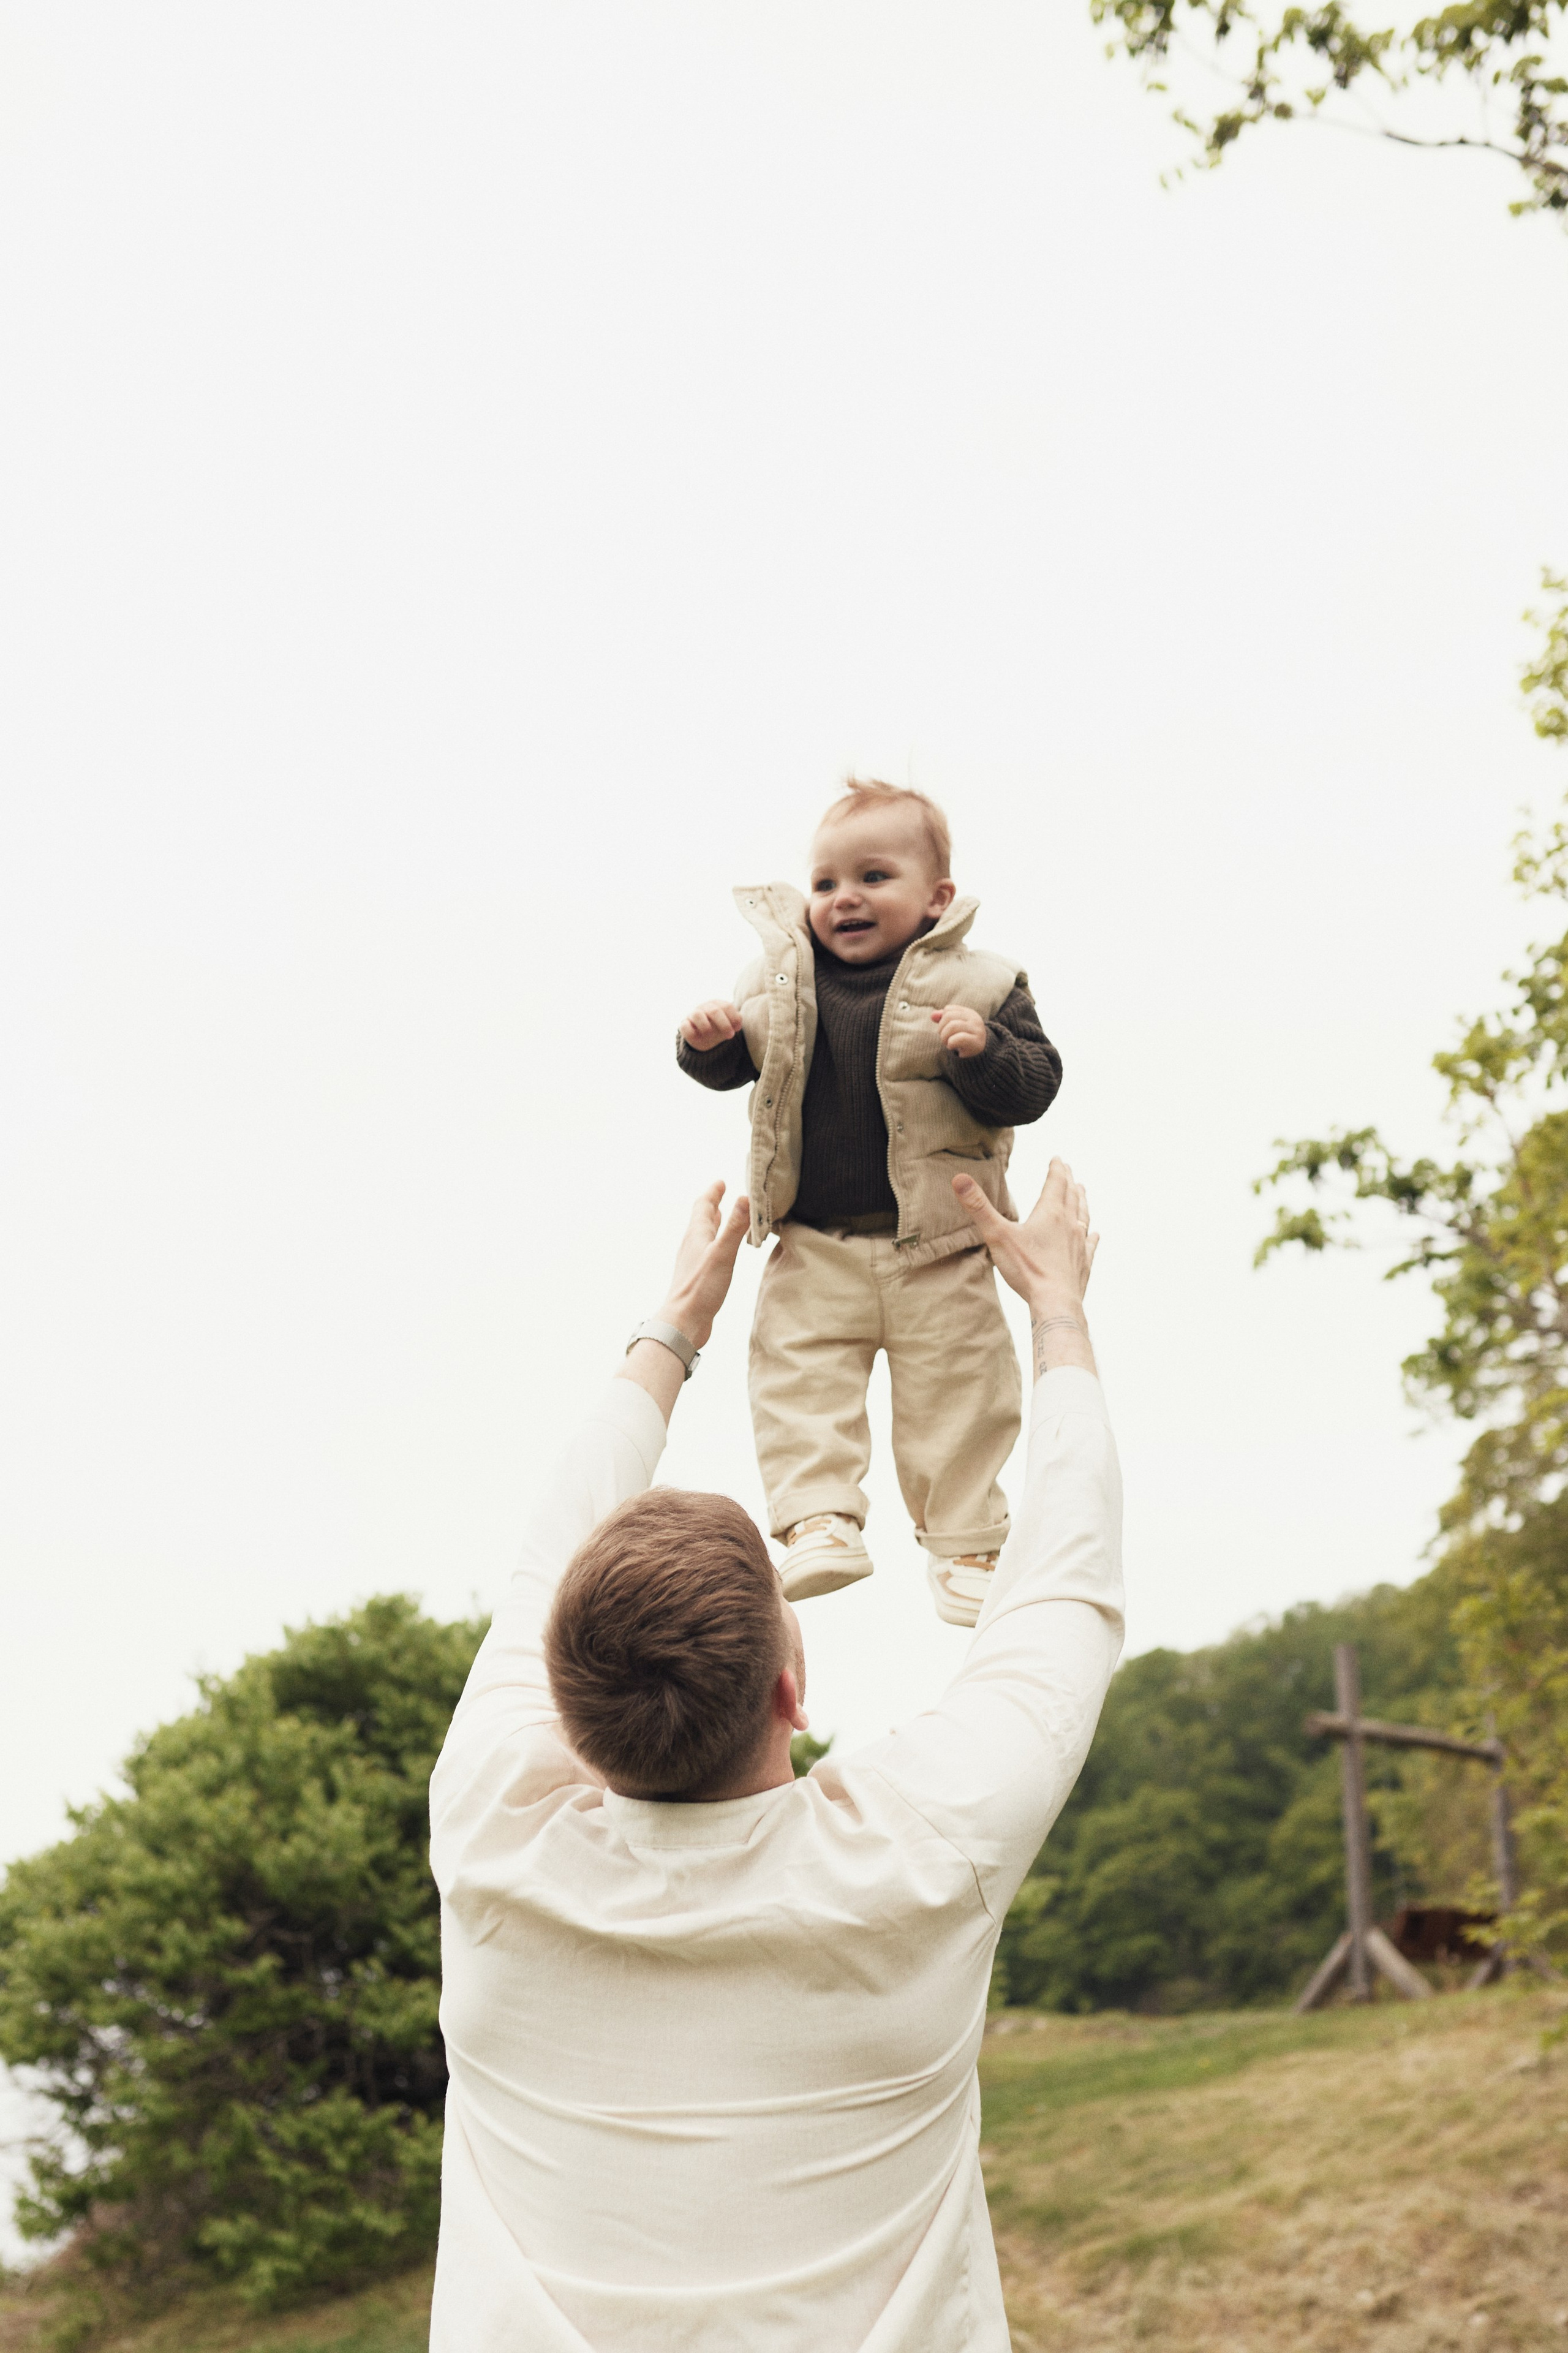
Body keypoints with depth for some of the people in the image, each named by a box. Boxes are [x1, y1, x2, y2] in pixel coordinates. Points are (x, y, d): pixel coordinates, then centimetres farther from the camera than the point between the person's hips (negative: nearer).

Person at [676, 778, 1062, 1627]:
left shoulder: (977, 985, -4)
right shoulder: (780, 981, 4)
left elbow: (1035, 1085, -6)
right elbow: (732, 1065, 13)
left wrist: (984, 1051, -25)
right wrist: (706, 1040, -10)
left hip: (936, 1250, -2)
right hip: (812, 1247, 2)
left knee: (955, 1392, 4)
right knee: (799, 1377, -7)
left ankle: (964, 1542, 16)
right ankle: (819, 1522, -2)